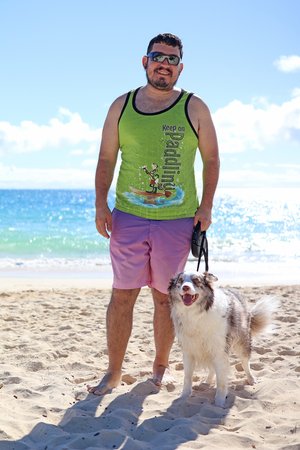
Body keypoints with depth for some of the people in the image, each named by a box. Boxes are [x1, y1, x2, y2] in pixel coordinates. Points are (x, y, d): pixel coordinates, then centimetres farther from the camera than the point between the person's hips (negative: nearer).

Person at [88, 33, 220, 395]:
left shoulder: (194, 108, 3)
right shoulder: (121, 106, 7)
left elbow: (211, 159, 6)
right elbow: (106, 158, 10)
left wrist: (206, 206, -3)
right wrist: (101, 203, -1)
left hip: (177, 220, -1)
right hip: (128, 217, 1)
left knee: (166, 298, 7)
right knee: (121, 296, 3)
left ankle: (161, 365, 25)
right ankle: (113, 372, 14)